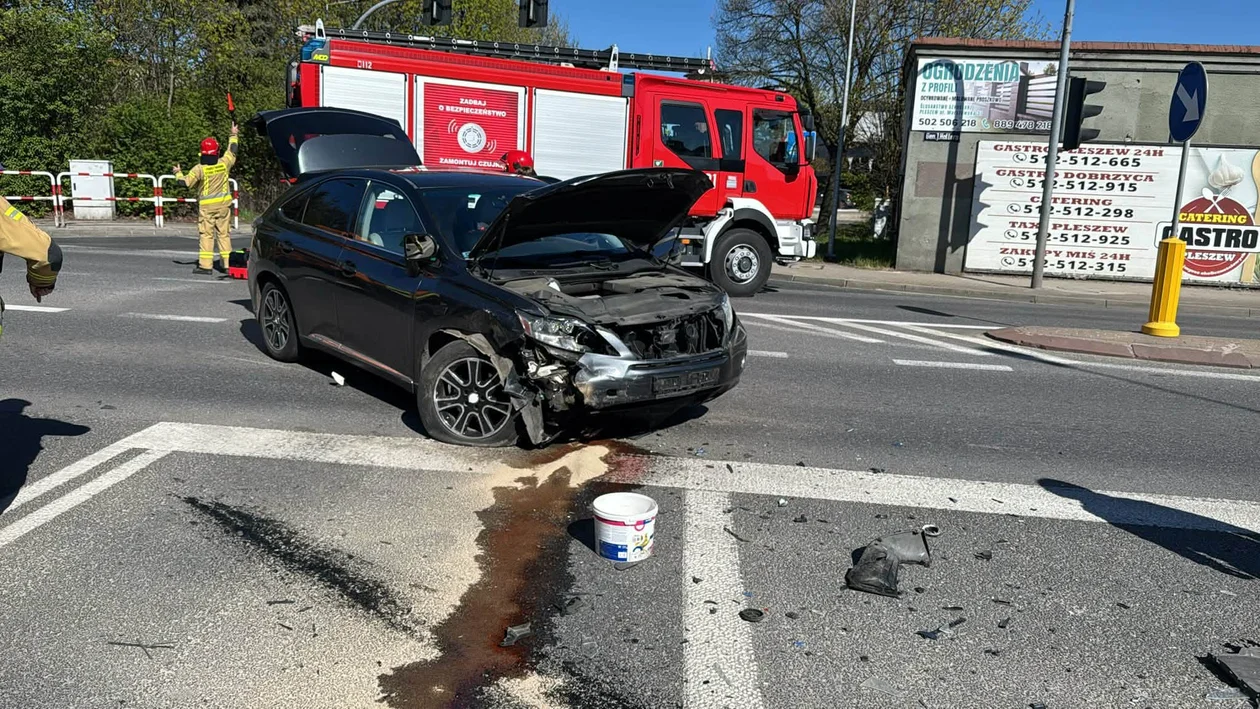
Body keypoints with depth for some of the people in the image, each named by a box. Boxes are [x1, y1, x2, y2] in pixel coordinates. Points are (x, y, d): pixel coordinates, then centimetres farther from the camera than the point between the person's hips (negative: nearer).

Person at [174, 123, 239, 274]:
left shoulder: (199, 169, -13)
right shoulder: (224, 163, -6)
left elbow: (186, 182, -5)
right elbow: (232, 150, 13)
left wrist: (178, 173, 16)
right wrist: (233, 135, 27)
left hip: (206, 206, -3)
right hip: (224, 205, 3)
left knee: (206, 235, 1)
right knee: (224, 234, 7)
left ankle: (205, 265, -1)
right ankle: (227, 264, 7)